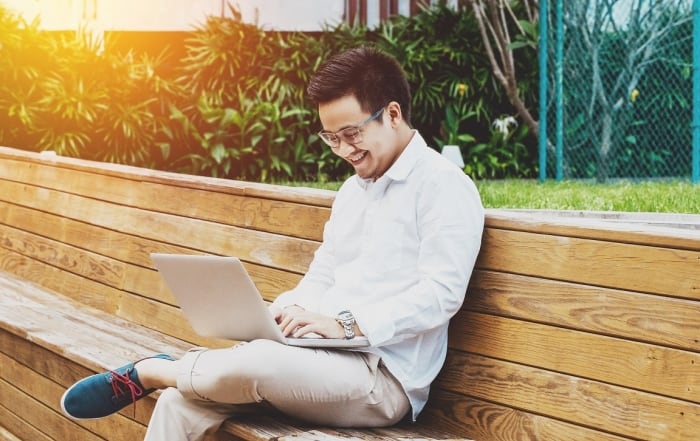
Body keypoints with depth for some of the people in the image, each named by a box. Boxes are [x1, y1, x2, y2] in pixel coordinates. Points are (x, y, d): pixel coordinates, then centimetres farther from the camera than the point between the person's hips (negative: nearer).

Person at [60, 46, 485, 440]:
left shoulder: (444, 187, -7)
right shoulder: (353, 189, 21)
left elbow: (441, 293, -16)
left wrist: (346, 323, -22)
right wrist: (285, 312, -1)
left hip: (384, 376, -8)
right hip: (328, 359, 8)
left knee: (257, 363, -33)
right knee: (183, 398, -13)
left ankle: (147, 372, -6)